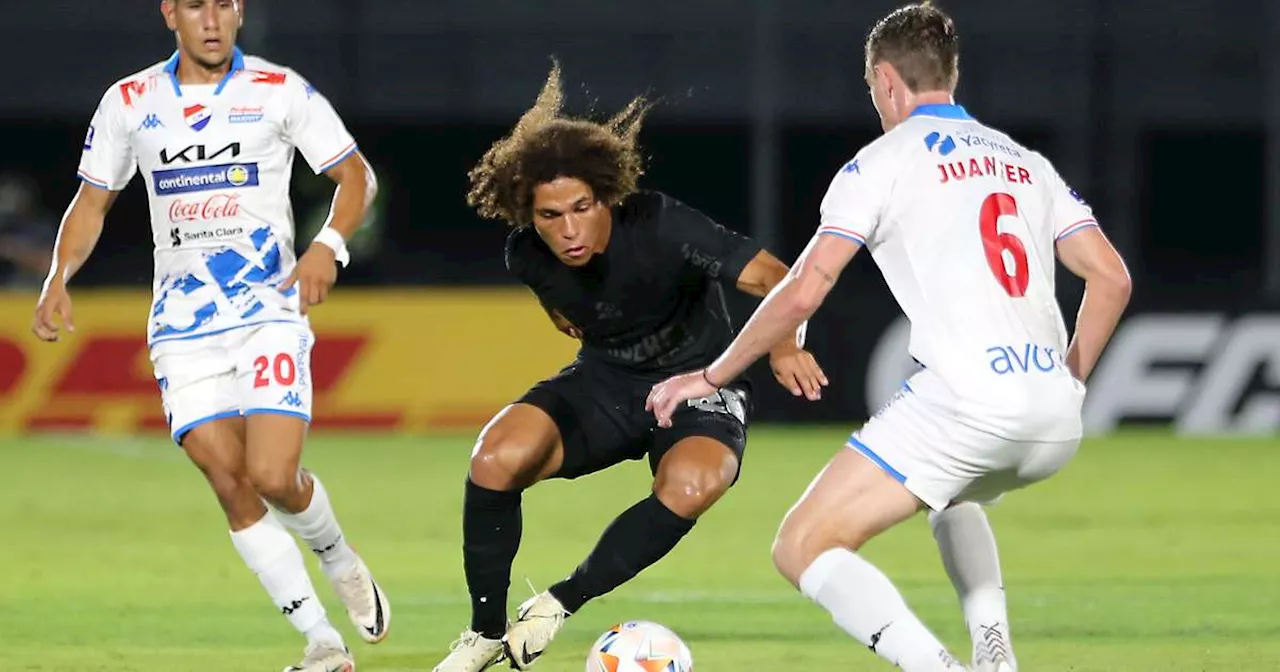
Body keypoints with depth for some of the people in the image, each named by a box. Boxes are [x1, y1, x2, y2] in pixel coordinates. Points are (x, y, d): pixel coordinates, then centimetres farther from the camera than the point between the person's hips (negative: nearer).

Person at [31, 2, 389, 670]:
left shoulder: (279, 91, 0)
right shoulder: (129, 103, 6)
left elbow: (355, 174, 4)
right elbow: (92, 201, 15)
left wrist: (328, 246, -14)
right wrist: (58, 280, -1)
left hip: (268, 309, -2)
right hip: (182, 324, 2)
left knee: (273, 476, -16)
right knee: (230, 483, -7)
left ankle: (338, 560, 18)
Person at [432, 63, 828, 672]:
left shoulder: (659, 228, -30)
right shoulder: (527, 256, -15)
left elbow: (772, 278, -35)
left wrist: (783, 343, -52)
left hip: (699, 384, -4)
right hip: (606, 381, 4)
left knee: (690, 485, -37)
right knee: (497, 457, -24)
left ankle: (561, 603, -18)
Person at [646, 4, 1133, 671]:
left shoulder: (883, 160, 5)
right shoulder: (1024, 162, 22)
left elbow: (803, 292, -2)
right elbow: (1111, 278, 16)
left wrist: (709, 377, 9)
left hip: (963, 403, -7)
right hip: (1055, 421, 7)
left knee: (804, 547, 0)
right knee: (954, 499, 39)